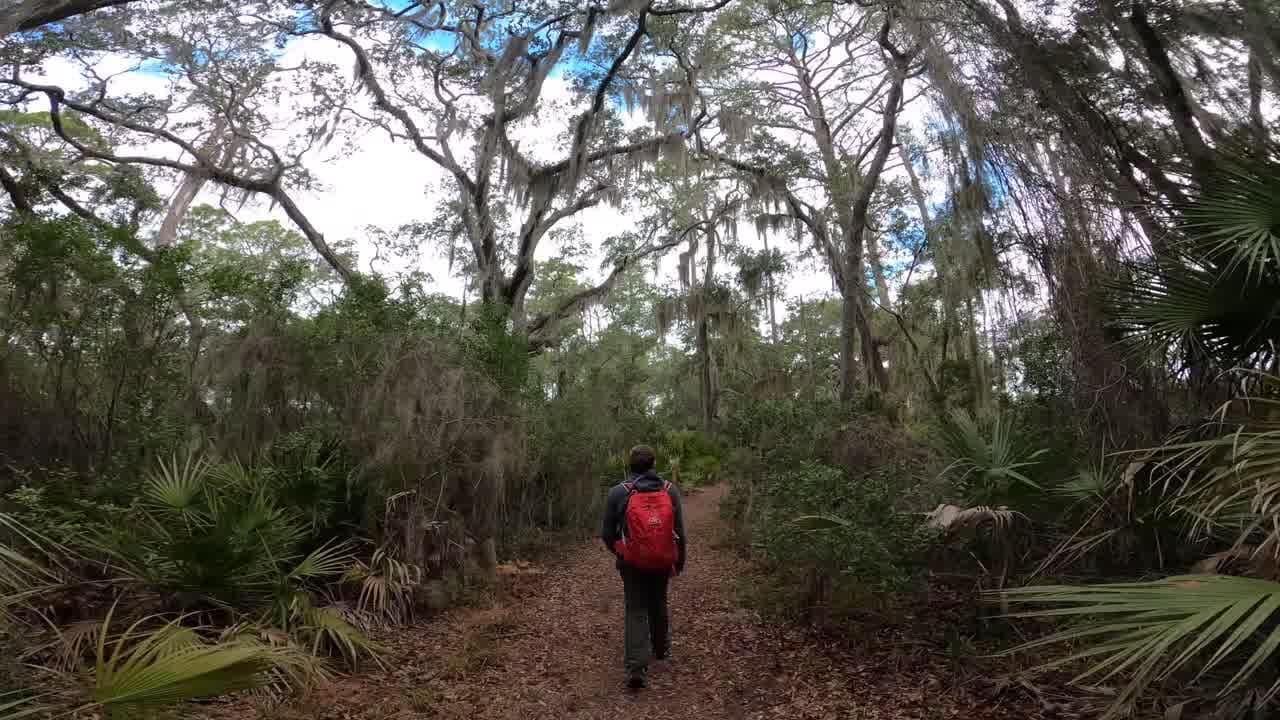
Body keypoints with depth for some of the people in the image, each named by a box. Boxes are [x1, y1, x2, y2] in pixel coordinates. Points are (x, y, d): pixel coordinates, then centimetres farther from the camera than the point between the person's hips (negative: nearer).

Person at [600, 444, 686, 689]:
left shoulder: (618, 492, -10)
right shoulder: (670, 490, -6)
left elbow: (607, 533, -3)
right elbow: (679, 531, -2)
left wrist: (617, 552, 17)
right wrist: (680, 560, 12)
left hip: (632, 562, -2)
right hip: (663, 561, 2)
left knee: (636, 611, 6)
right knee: (659, 604, 24)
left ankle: (636, 669, -4)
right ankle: (662, 648, 42)